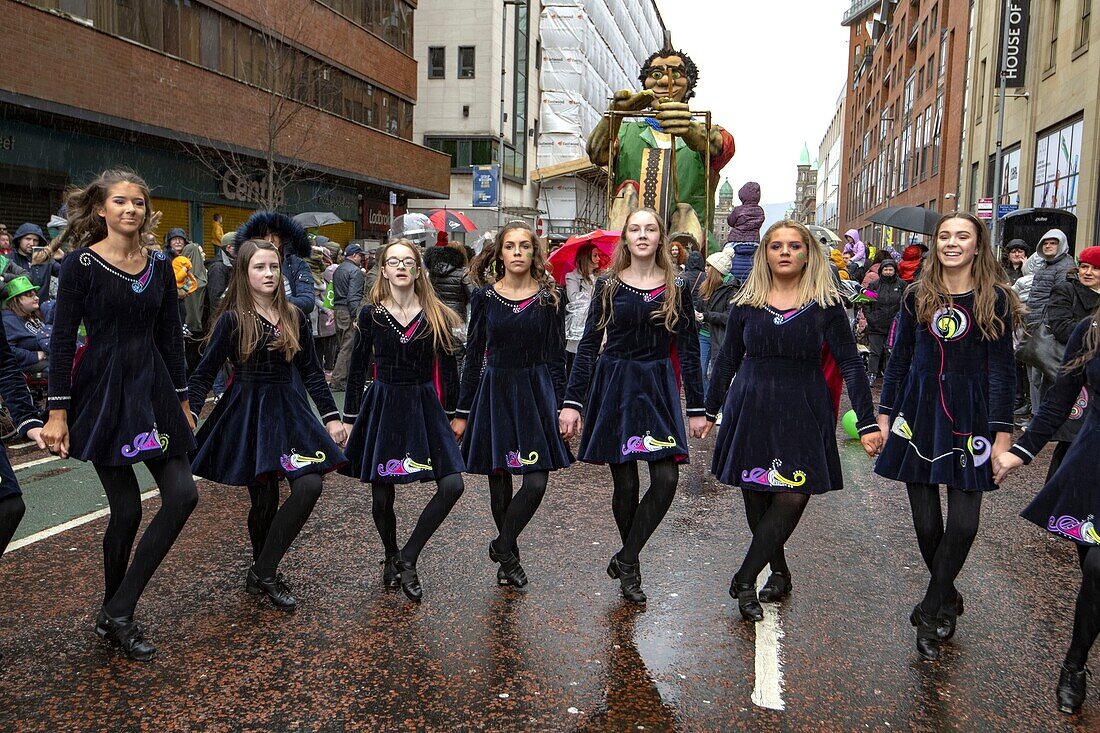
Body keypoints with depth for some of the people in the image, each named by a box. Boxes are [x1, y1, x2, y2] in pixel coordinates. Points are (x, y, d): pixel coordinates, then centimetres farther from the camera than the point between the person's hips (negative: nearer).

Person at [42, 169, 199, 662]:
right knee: (127, 509, -2)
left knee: (183, 495, -6)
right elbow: (62, 339, -7)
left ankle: (117, 613, 7)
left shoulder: (159, 265, 9)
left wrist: (182, 402, 12)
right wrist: (57, 413, -11)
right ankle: (114, 615, 23)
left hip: (152, 388, 5)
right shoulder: (82, 263, -5)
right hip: (102, 393, -5)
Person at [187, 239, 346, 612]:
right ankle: (266, 574, 23)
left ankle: (262, 572, 0)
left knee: (310, 485, -13)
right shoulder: (233, 319, -4)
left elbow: (312, 372, 11)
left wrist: (331, 416, 6)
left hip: (290, 411, 4)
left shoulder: (295, 317, 7)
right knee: (264, 498, -1)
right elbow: (205, 373, -2)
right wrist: (187, 413, -14)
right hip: (247, 413, -3)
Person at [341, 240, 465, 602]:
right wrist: (349, 418, 4)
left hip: (425, 406, 1)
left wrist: (452, 414, 4)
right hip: (382, 405, 0)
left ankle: (407, 558, 5)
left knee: (452, 485, -12)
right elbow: (357, 369, 5)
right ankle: (392, 558, 32)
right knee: (381, 496, 4)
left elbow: (448, 369, 5)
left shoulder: (437, 315, 1)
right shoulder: (371, 314, 0)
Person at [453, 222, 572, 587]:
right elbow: (474, 355, 5)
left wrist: (560, 407, -3)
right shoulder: (484, 296, 2)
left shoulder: (550, 297, 0)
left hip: (537, 392, -1)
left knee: (536, 482, -10)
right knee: (498, 480, 8)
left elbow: (557, 358, 3)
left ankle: (502, 547, 12)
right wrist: (462, 411, 4)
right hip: (494, 390, 1)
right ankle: (509, 556, 27)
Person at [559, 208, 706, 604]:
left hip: (659, 389, 1)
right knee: (625, 483, 4)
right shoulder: (607, 286, 2)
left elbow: (688, 349, 5)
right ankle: (630, 565, 23)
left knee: (666, 479, -10)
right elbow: (588, 345, 2)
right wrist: (572, 401, -4)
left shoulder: (677, 287, 4)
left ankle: (625, 560, 6)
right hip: (613, 387, -1)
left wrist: (697, 407, 1)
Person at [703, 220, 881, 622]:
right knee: (755, 499, 6)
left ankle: (745, 579, 0)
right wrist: (710, 410, 15)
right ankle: (779, 573, 25)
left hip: (804, 412, -2)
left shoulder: (826, 305, 0)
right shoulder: (745, 303, 5)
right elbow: (727, 360, 13)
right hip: (751, 408, 2)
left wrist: (868, 423, -5)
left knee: (792, 498, -11)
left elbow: (850, 363, 0)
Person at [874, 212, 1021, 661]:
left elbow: (1003, 369, 0)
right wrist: (884, 414, 7)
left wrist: (1002, 432, -5)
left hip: (969, 418, -2)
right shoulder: (917, 296, 6)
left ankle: (932, 612, 10)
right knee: (925, 521, 4)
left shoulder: (995, 299, 1)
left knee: (963, 522, -7)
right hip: (919, 413, 2)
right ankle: (946, 598, 28)